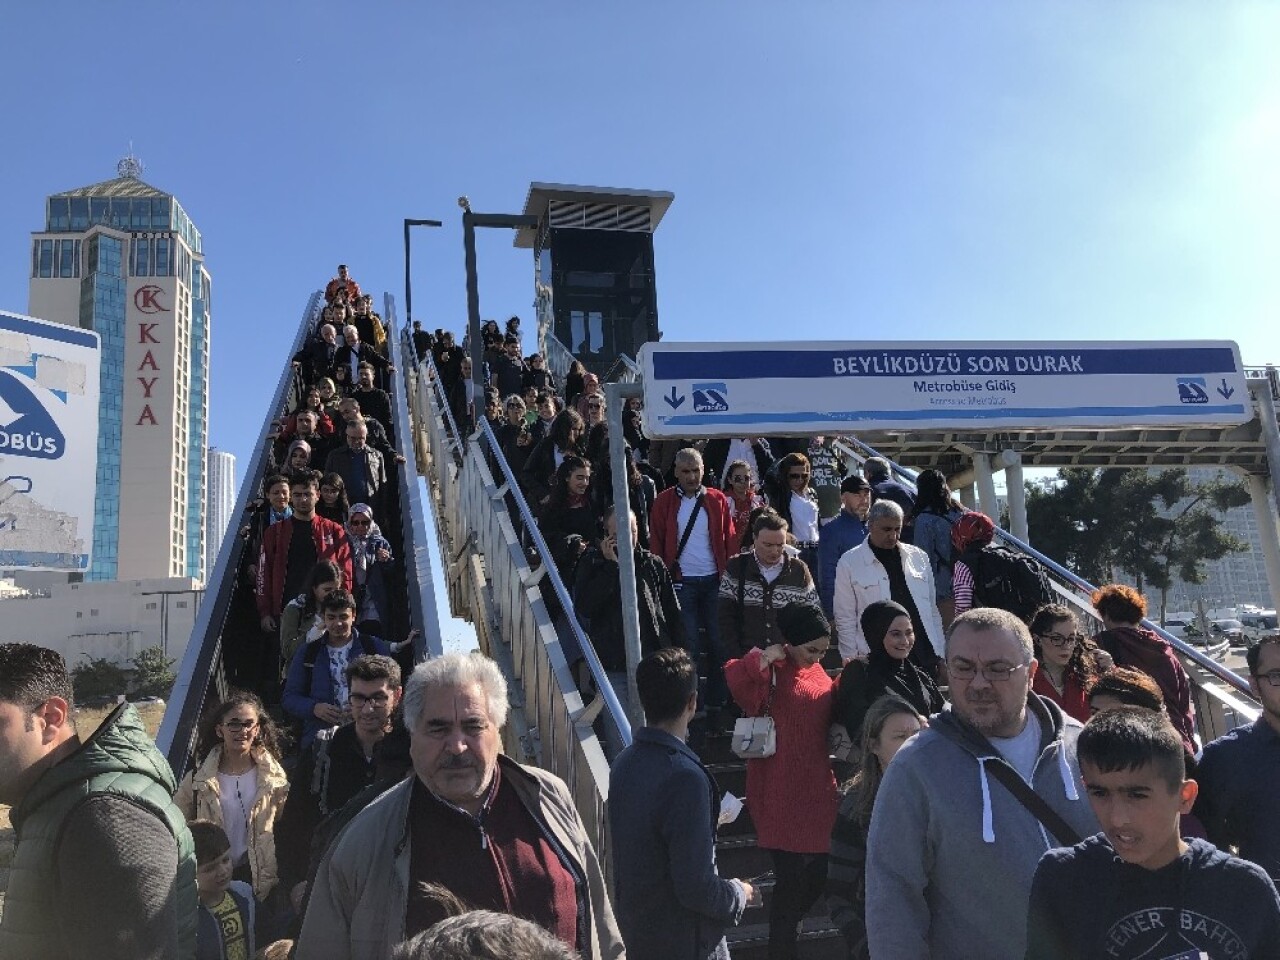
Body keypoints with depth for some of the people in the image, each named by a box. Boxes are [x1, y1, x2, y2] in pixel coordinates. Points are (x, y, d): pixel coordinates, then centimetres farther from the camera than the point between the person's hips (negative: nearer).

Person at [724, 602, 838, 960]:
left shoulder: (816, 670, 9)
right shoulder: (771, 671, -16)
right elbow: (736, 678, -40)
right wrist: (767, 655, -32)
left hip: (817, 789, 8)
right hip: (782, 793, -8)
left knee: (819, 871, 16)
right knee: (789, 877, -1)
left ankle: (788, 928, 44)